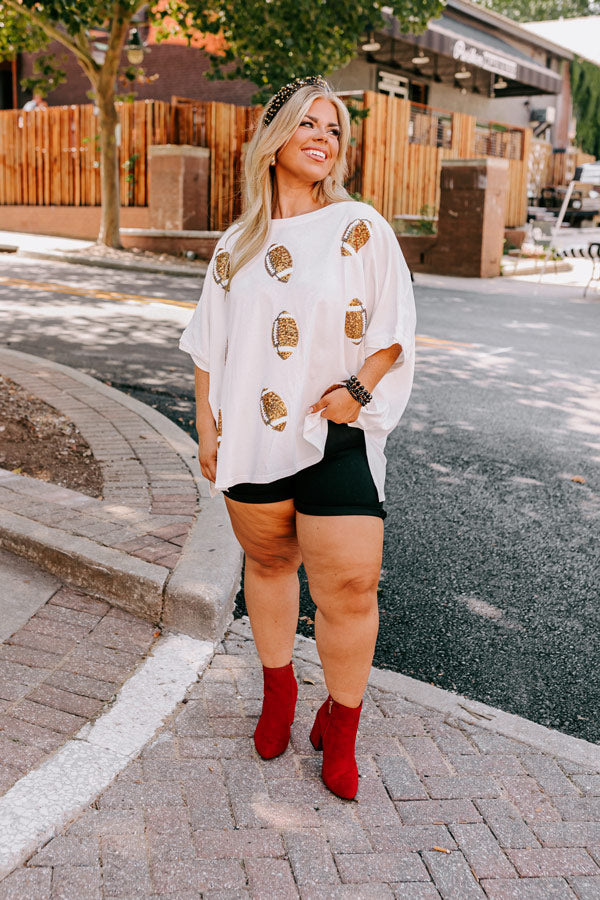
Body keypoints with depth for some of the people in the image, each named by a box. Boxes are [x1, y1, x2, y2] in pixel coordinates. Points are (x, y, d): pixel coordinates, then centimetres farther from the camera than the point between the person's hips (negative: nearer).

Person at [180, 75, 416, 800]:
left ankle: (340, 725, 17)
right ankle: (278, 692, 39)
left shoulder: (360, 228, 1)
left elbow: (394, 331, 1)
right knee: (267, 562, 15)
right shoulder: (237, 244, 10)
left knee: (350, 584, -7)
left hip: (336, 434, -3)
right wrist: (205, 426, 8)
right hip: (252, 436, 3)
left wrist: (357, 388, -13)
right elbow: (208, 345, 14)